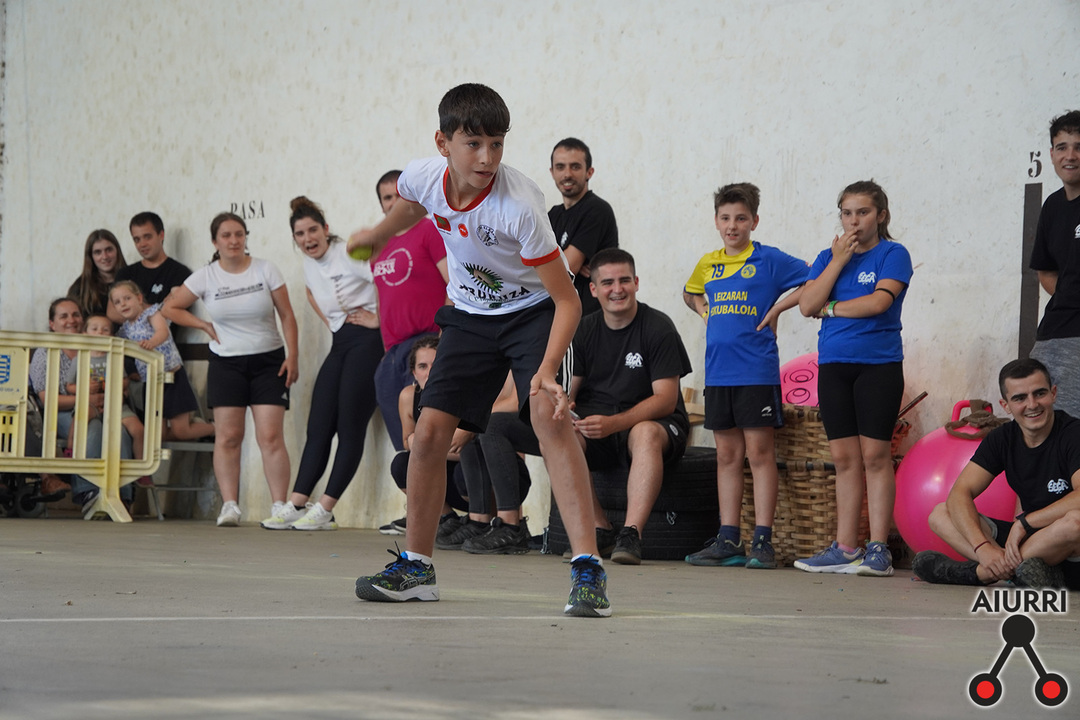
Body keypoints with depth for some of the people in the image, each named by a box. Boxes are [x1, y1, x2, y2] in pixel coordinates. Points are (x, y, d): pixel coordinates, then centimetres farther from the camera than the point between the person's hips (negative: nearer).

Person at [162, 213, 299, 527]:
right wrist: (205, 325, 2)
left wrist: (292, 356, -6)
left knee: (271, 436, -9)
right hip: (226, 363, 1)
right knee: (228, 436, -4)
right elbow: (170, 308, 9)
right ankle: (229, 505, -1)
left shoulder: (265, 270, 0)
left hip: (268, 361, -1)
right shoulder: (206, 277, 1)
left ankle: (279, 506, -9)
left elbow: (287, 315, 2)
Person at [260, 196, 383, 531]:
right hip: (340, 344, 8)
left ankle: (325, 510, -6)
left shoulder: (349, 254, -12)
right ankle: (295, 505, 1)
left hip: (367, 341, -8)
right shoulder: (310, 265, 13)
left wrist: (377, 319, -15)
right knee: (319, 427, 3)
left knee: (350, 428, -7)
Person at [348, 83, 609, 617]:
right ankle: (415, 566, 16)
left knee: (547, 414, -28)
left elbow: (567, 300, -28)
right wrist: (375, 235, 34)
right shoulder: (422, 178, -17)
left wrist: (547, 370, -42)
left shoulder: (519, 206, -32)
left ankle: (587, 568, -30)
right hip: (471, 316, 5)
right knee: (430, 430, -2)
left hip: (533, 310, -5)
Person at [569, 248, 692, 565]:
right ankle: (599, 530, -23)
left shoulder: (658, 327, -7)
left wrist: (614, 423, -27)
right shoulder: (584, 331, 8)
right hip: (594, 428, 3)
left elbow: (666, 399, -13)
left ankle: (631, 534, -45)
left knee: (645, 434, -39)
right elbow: (568, 391, 8)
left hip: (654, 422, -3)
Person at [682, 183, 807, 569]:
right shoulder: (708, 263, 12)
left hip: (756, 371, -5)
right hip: (718, 373, 5)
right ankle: (728, 540, 11)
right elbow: (690, 293, 32)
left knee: (760, 452, -4)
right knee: (727, 455, 8)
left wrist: (776, 308, -9)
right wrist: (706, 313, 13)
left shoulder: (769, 260, -3)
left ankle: (762, 540, -3)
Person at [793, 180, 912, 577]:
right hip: (834, 364, 5)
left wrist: (831, 309, -3)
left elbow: (879, 301, -16)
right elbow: (807, 305, 1)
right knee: (844, 456, 5)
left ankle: (878, 549, -4)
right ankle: (845, 549, 7)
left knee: (875, 455, -6)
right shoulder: (829, 256, 13)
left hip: (879, 364, -5)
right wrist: (838, 260, -4)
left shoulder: (892, 254, -1)